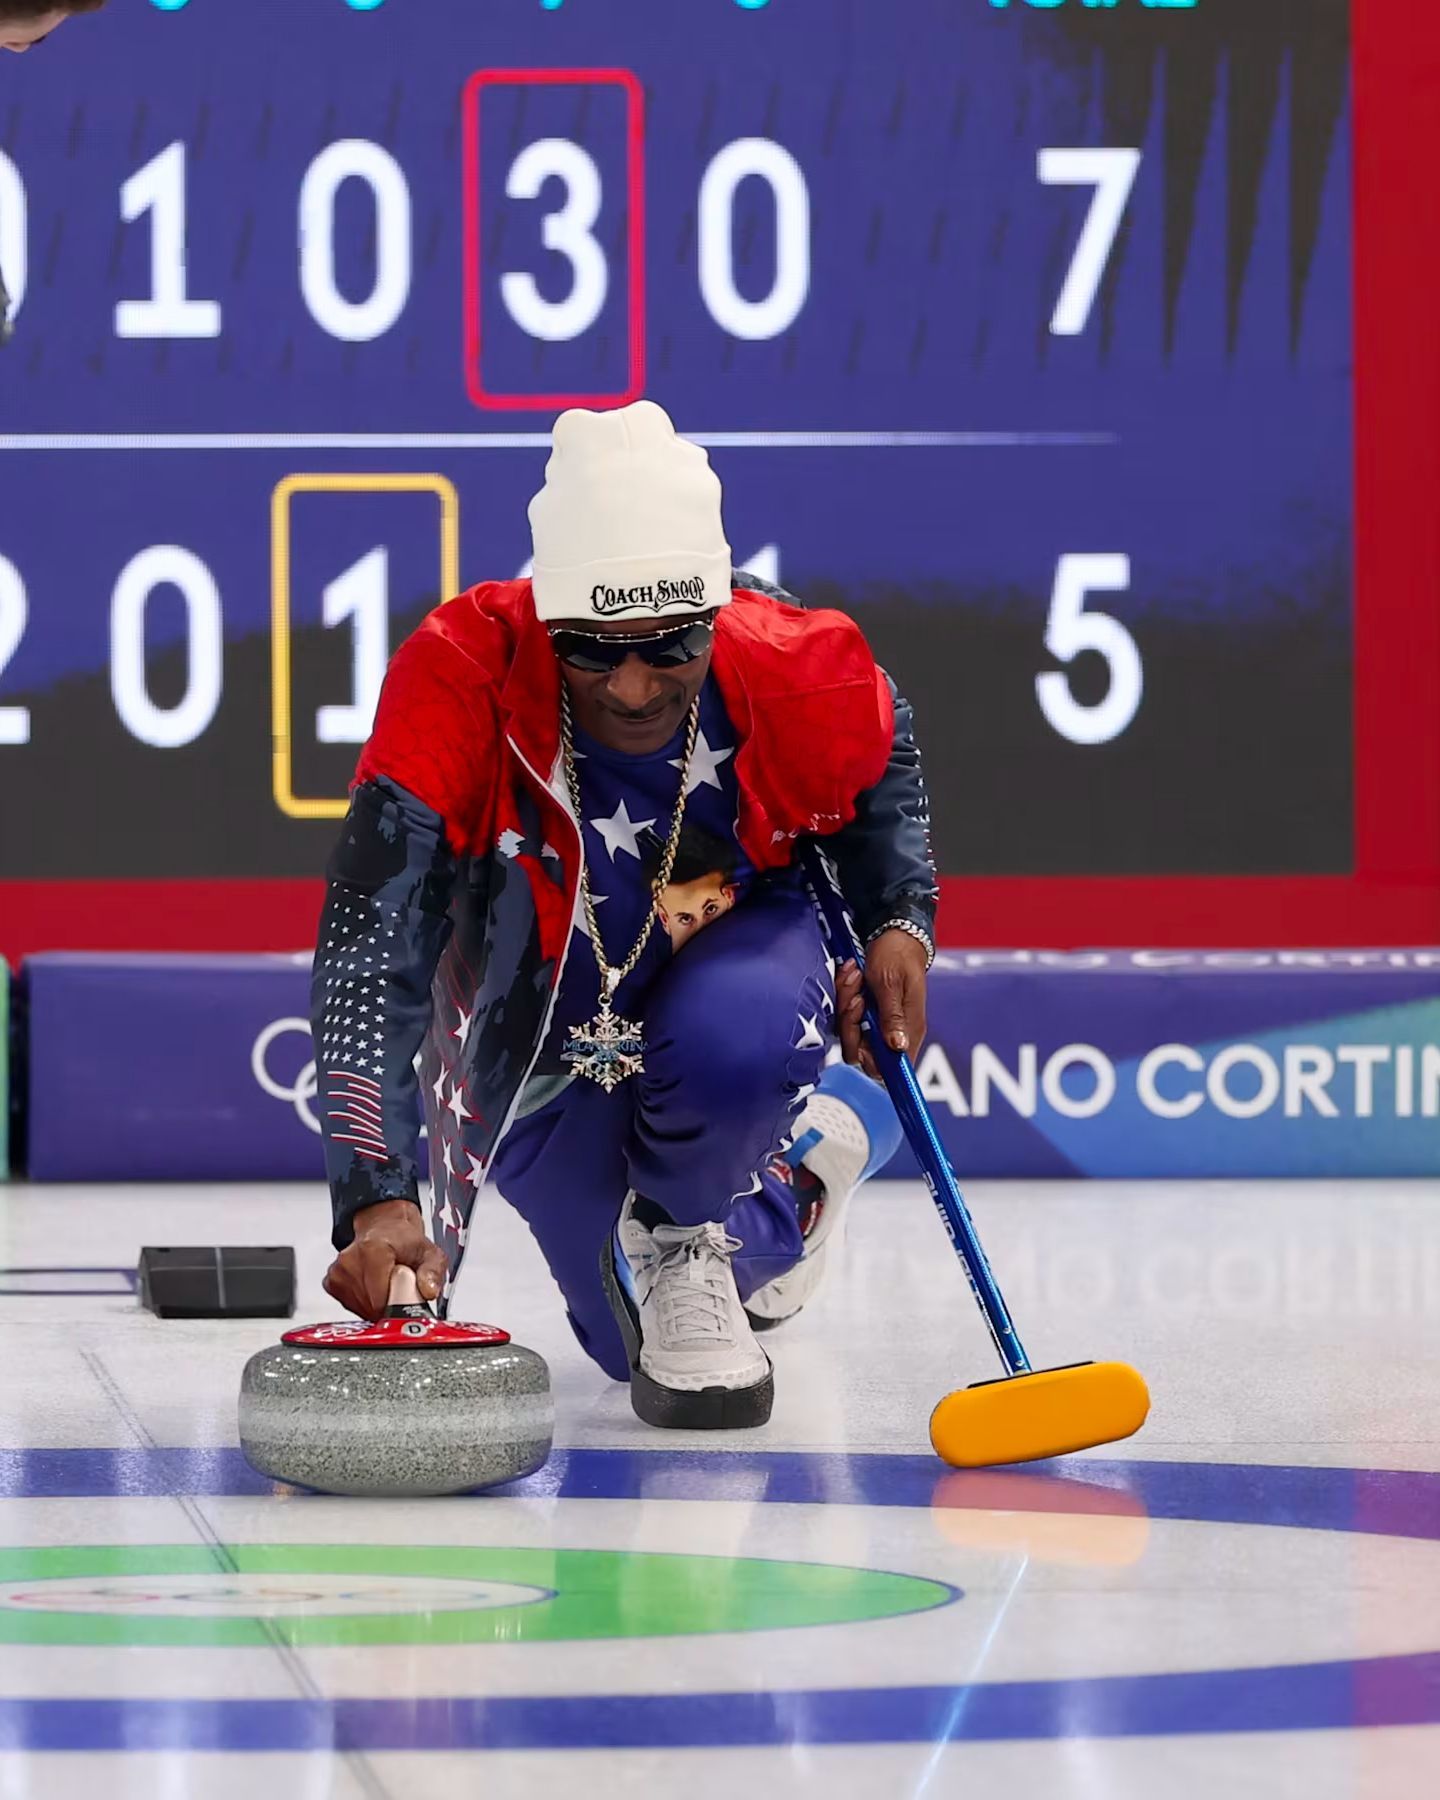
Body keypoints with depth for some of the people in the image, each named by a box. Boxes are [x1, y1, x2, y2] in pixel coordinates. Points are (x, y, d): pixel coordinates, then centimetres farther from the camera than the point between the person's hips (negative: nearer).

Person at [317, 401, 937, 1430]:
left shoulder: (804, 672, -28)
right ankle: (808, 1137, 40)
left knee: (735, 1040, -39)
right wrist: (377, 1201, -50)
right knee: (638, 1350, 9)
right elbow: (369, 959, -40)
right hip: (549, 1046, 1)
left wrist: (901, 922, -16)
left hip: (737, 955, 0)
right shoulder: (459, 683, -36)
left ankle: (684, 1237, -4)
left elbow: (887, 766, 0)